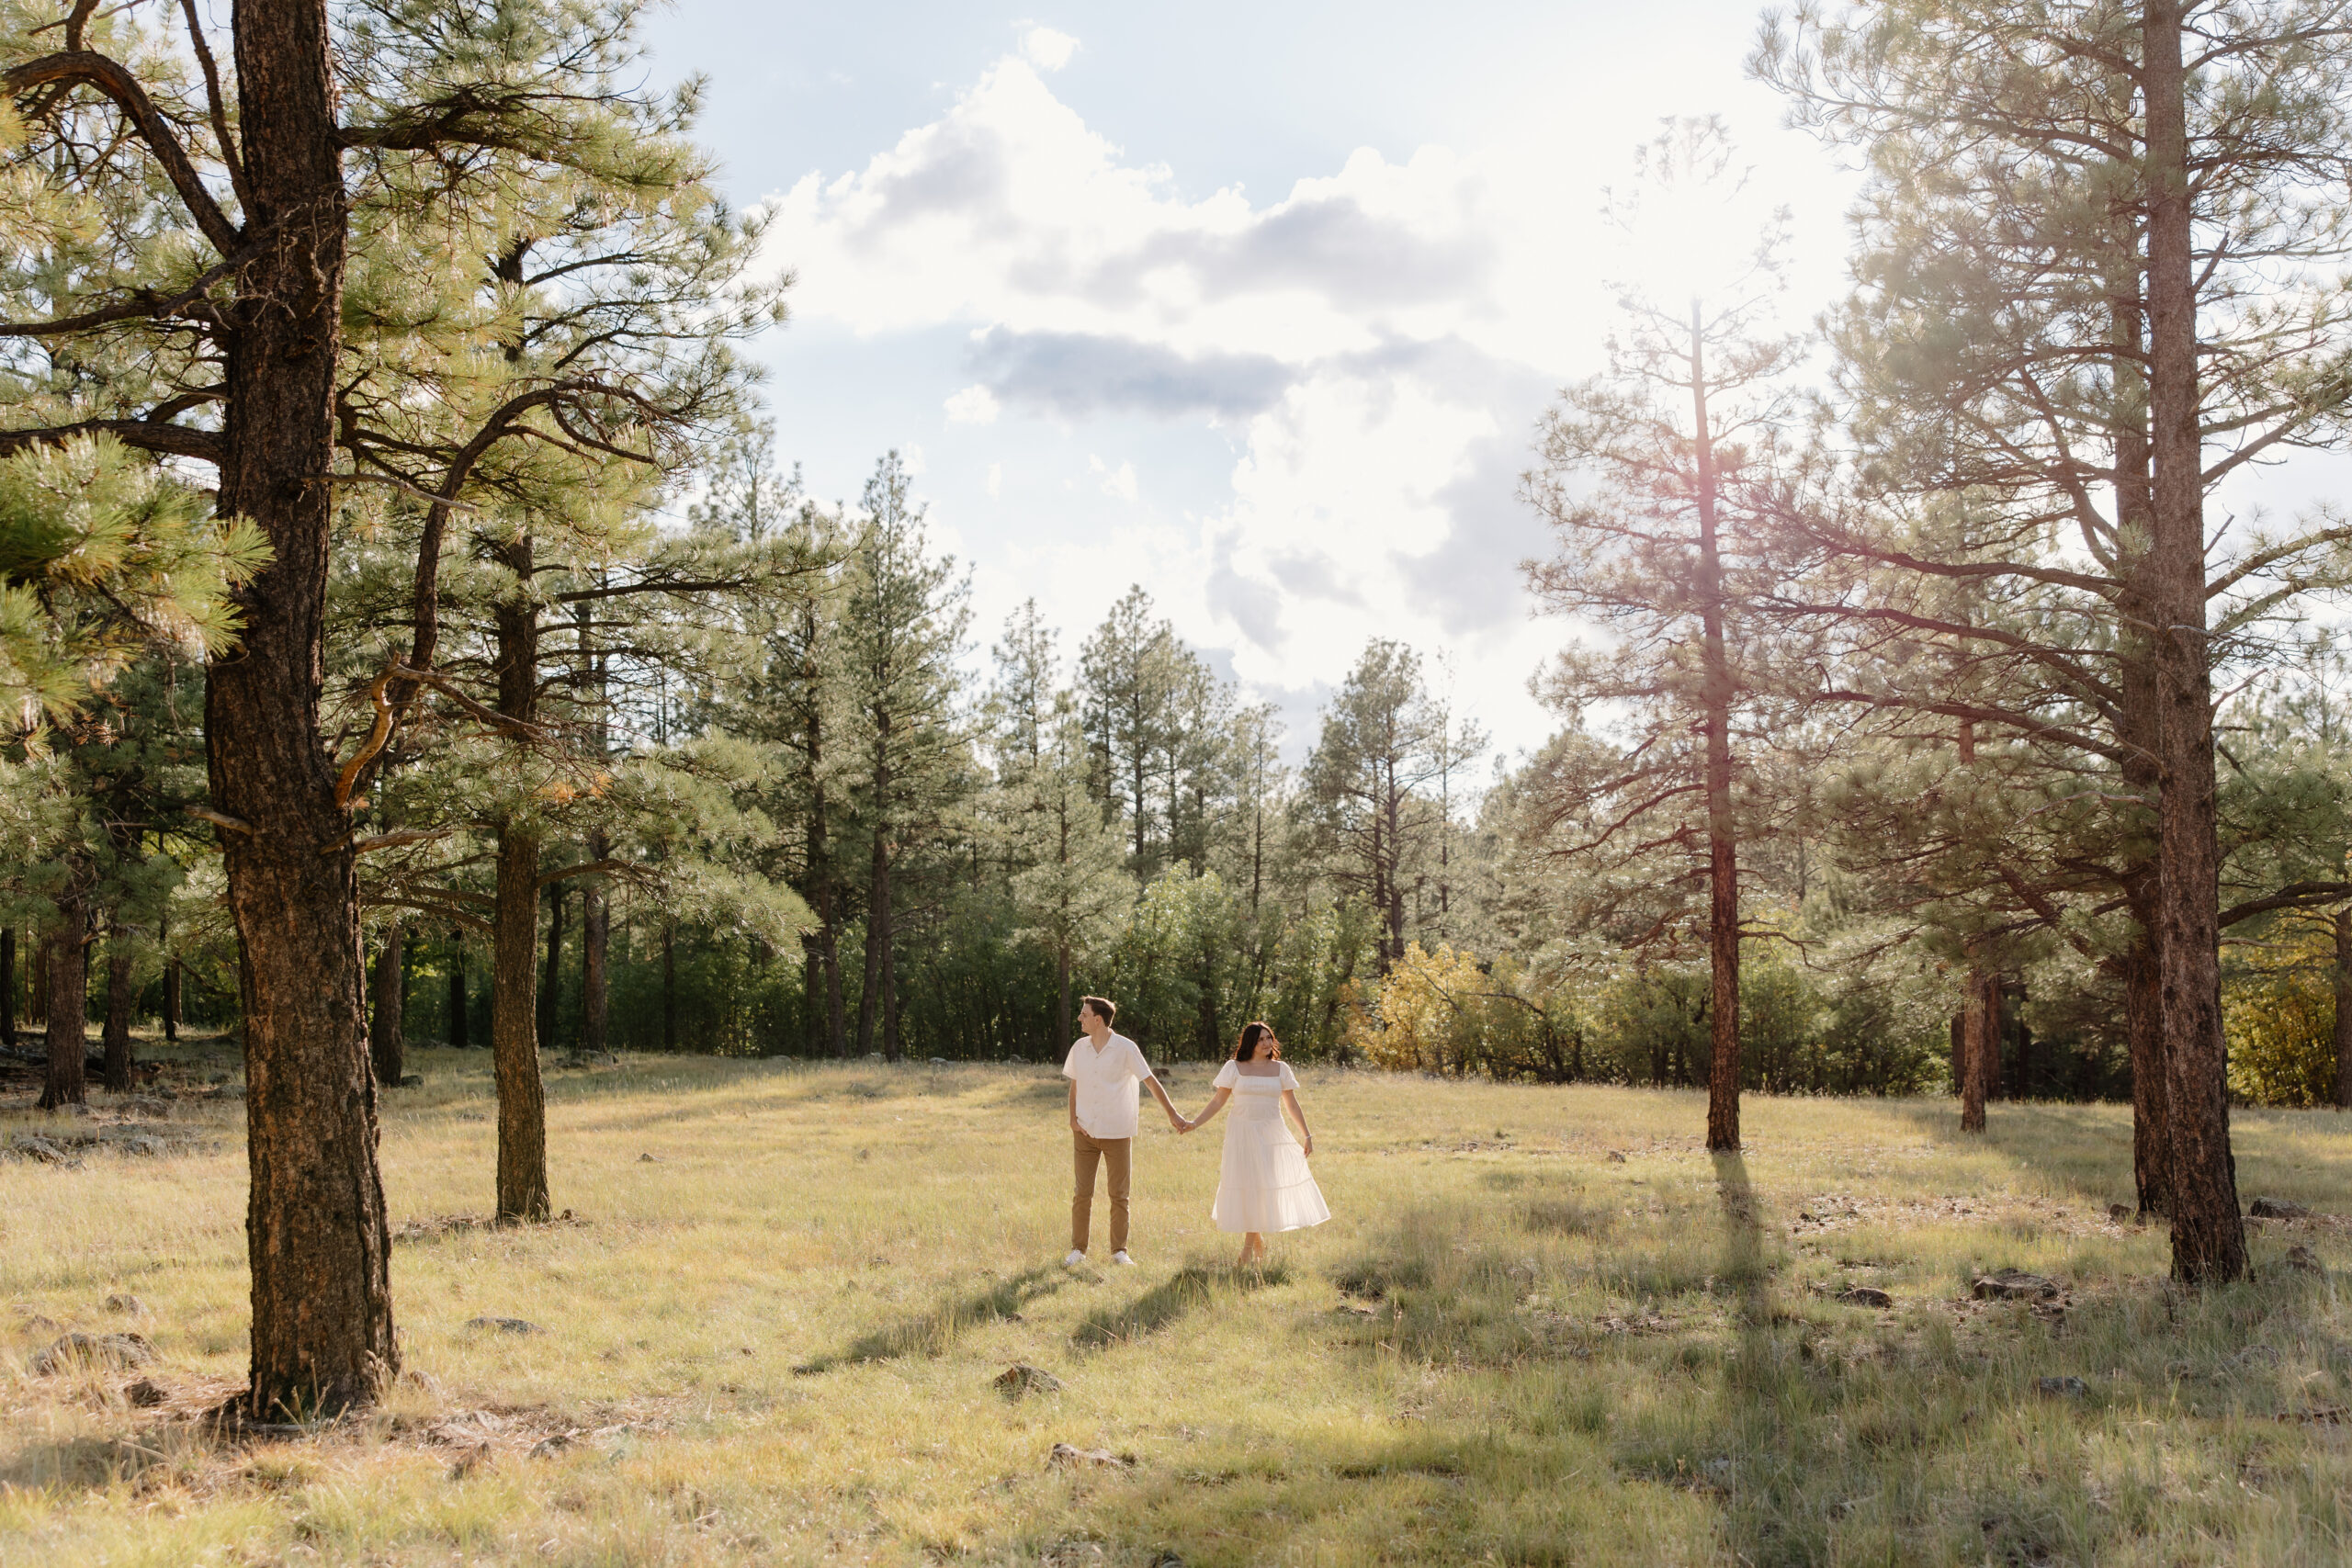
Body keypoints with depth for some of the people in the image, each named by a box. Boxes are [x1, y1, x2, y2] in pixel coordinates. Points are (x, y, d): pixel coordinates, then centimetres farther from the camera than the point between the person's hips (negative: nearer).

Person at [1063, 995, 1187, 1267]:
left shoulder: (1126, 1048, -9)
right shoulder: (1079, 1048, 3)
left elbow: (1151, 1082, -6)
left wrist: (1173, 1114, -10)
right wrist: (1073, 1120, 1)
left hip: (1117, 1132, -3)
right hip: (1086, 1132, 3)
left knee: (1119, 1195, 3)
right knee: (1082, 1194, 2)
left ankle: (1119, 1251, 12)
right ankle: (1078, 1250, 11)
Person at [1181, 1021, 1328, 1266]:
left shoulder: (1280, 1069, 6)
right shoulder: (1234, 1068, 1)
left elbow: (1292, 1104, 11)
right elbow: (1218, 1101, 2)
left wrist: (1307, 1135, 11)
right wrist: (1194, 1123, -9)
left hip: (1272, 1134, 1)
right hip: (1243, 1134, -1)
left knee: (1263, 1187, -2)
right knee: (1246, 1189, 0)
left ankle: (1249, 1248, 8)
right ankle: (1257, 1242, 17)